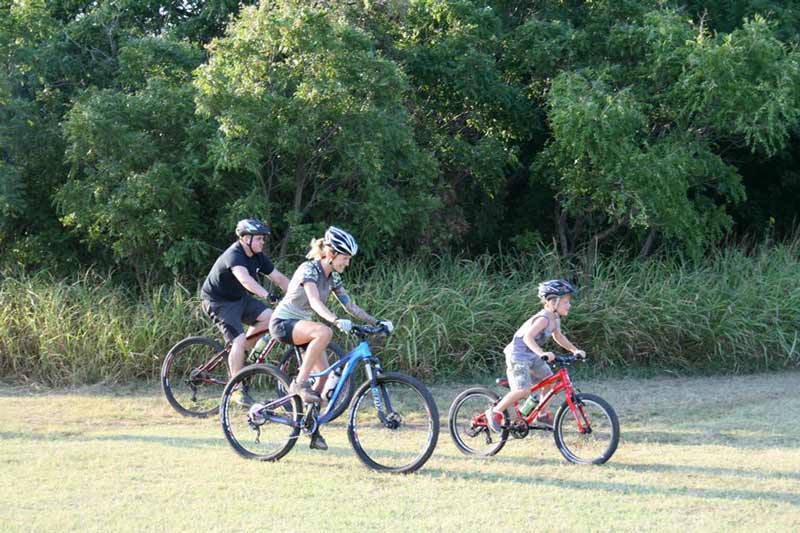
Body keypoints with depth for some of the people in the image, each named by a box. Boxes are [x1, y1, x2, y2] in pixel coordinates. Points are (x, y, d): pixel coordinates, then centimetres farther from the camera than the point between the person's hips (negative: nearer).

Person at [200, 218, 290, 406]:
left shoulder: (258, 257, 0)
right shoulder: (234, 256, -27)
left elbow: (279, 278, 1)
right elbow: (245, 279, -45)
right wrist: (267, 295, -58)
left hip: (239, 298, 8)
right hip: (218, 301, -8)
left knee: (269, 317, -12)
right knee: (239, 340, -21)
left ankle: (236, 353, 5)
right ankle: (237, 389, -10)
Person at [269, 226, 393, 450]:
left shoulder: (332, 276, 5)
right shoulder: (309, 269, -21)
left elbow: (350, 305, 5)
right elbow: (315, 302, -35)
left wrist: (377, 322, -5)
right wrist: (337, 321, -51)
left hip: (301, 324, 8)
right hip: (283, 323, -8)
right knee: (324, 332, -36)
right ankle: (300, 383, -27)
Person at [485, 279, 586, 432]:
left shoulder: (555, 319, 4)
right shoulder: (543, 319, -26)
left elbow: (558, 337, 22)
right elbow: (528, 337, -39)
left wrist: (575, 350, 12)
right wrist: (542, 353, -52)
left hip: (532, 356, 10)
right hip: (518, 355, -10)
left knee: (550, 380, 9)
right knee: (523, 389, -21)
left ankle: (542, 414, 27)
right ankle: (495, 412, -7)